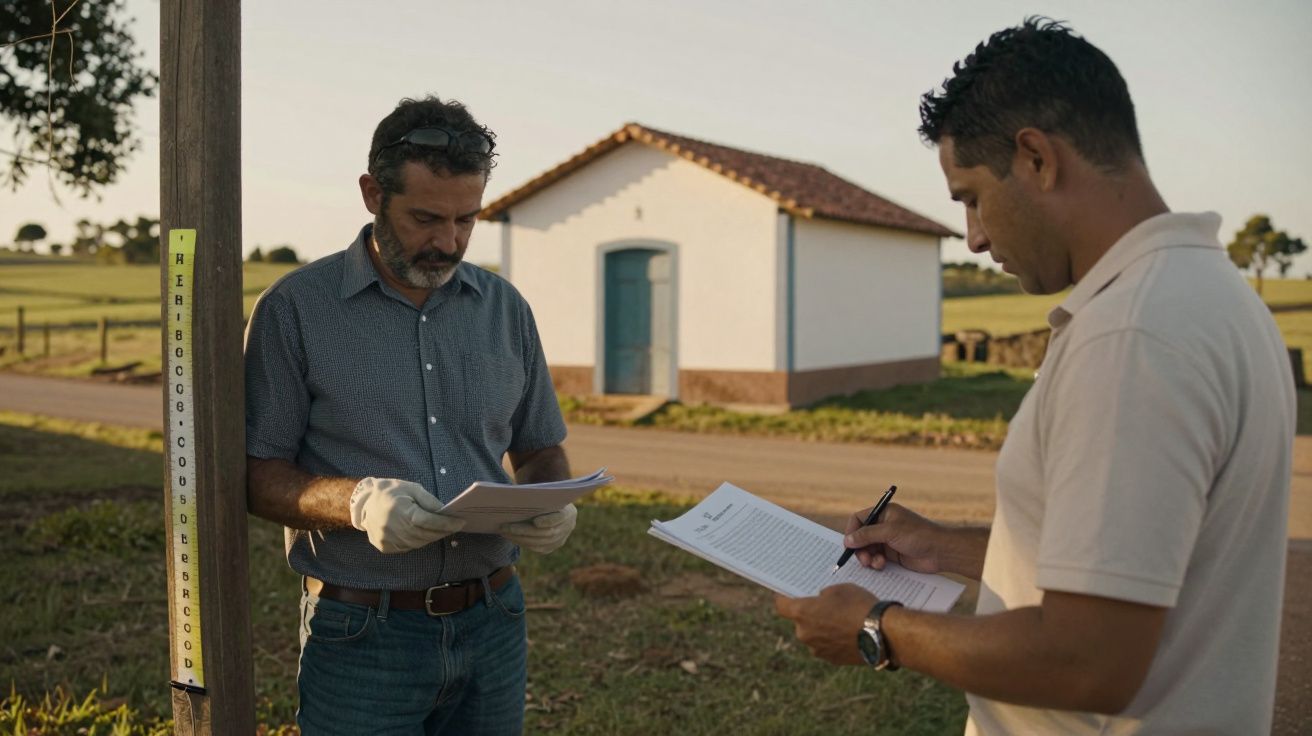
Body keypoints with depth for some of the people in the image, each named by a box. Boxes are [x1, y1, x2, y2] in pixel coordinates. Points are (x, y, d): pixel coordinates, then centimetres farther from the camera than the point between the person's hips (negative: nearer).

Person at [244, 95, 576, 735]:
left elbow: (540, 448, 14)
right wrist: (354, 501, -24)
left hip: (492, 626, 4)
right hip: (363, 637, -3)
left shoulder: (505, 310, 7)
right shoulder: (295, 309, -5)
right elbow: (256, 475, -5)